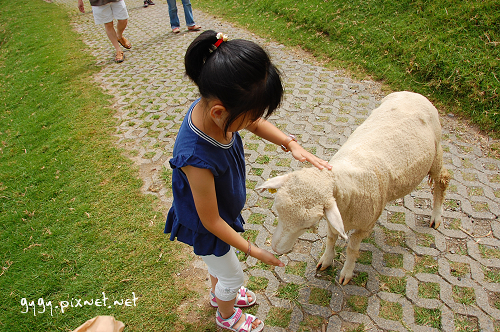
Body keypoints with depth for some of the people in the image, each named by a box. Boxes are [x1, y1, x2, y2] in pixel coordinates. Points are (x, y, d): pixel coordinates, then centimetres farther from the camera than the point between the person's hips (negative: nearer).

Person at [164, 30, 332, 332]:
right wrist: (254, 251, -17)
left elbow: (257, 124, -2)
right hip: (206, 229, -6)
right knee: (233, 274, 22)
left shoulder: (213, 105, -25)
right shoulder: (196, 157, -45)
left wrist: (290, 143, -15)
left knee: (222, 263, 34)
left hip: (224, 212, 7)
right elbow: (211, 221, -29)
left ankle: (220, 293, 66)